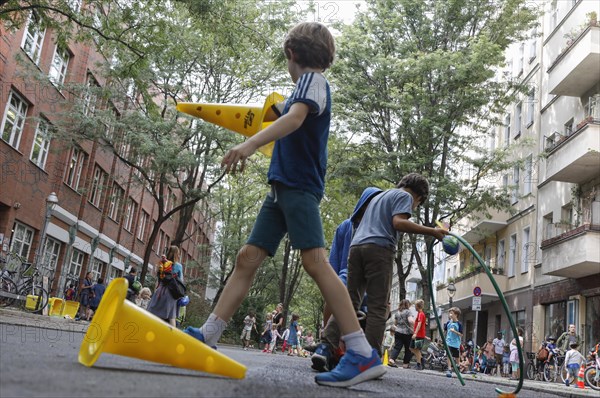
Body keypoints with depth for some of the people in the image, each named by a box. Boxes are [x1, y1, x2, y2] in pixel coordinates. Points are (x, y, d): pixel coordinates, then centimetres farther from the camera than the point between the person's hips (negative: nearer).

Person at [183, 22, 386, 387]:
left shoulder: (313, 79, -4)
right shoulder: (308, 84, 23)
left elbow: (296, 117, -26)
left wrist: (250, 144, -38)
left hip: (301, 186, -10)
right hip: (283, 186, 10)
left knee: (315, 261, -20)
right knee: (248, 257, 5)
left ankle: (364, 356, -20)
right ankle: (207, 336, 7)